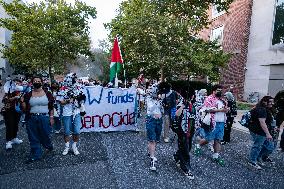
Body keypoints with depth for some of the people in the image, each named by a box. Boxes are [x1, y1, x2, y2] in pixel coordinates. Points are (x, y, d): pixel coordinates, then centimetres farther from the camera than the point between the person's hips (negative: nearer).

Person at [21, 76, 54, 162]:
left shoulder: (48, 94, 1)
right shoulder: (28, 95, 4)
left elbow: (51, 107, 3)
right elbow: (25, 108, 4)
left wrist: (51, 117, -2)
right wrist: (22, 102, -12)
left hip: (44, 118, -2)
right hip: (31, 119, 2)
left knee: (45, 136, 8)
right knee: (34, 138, 9)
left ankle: (49, 146, 40)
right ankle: (36, 155, 24)